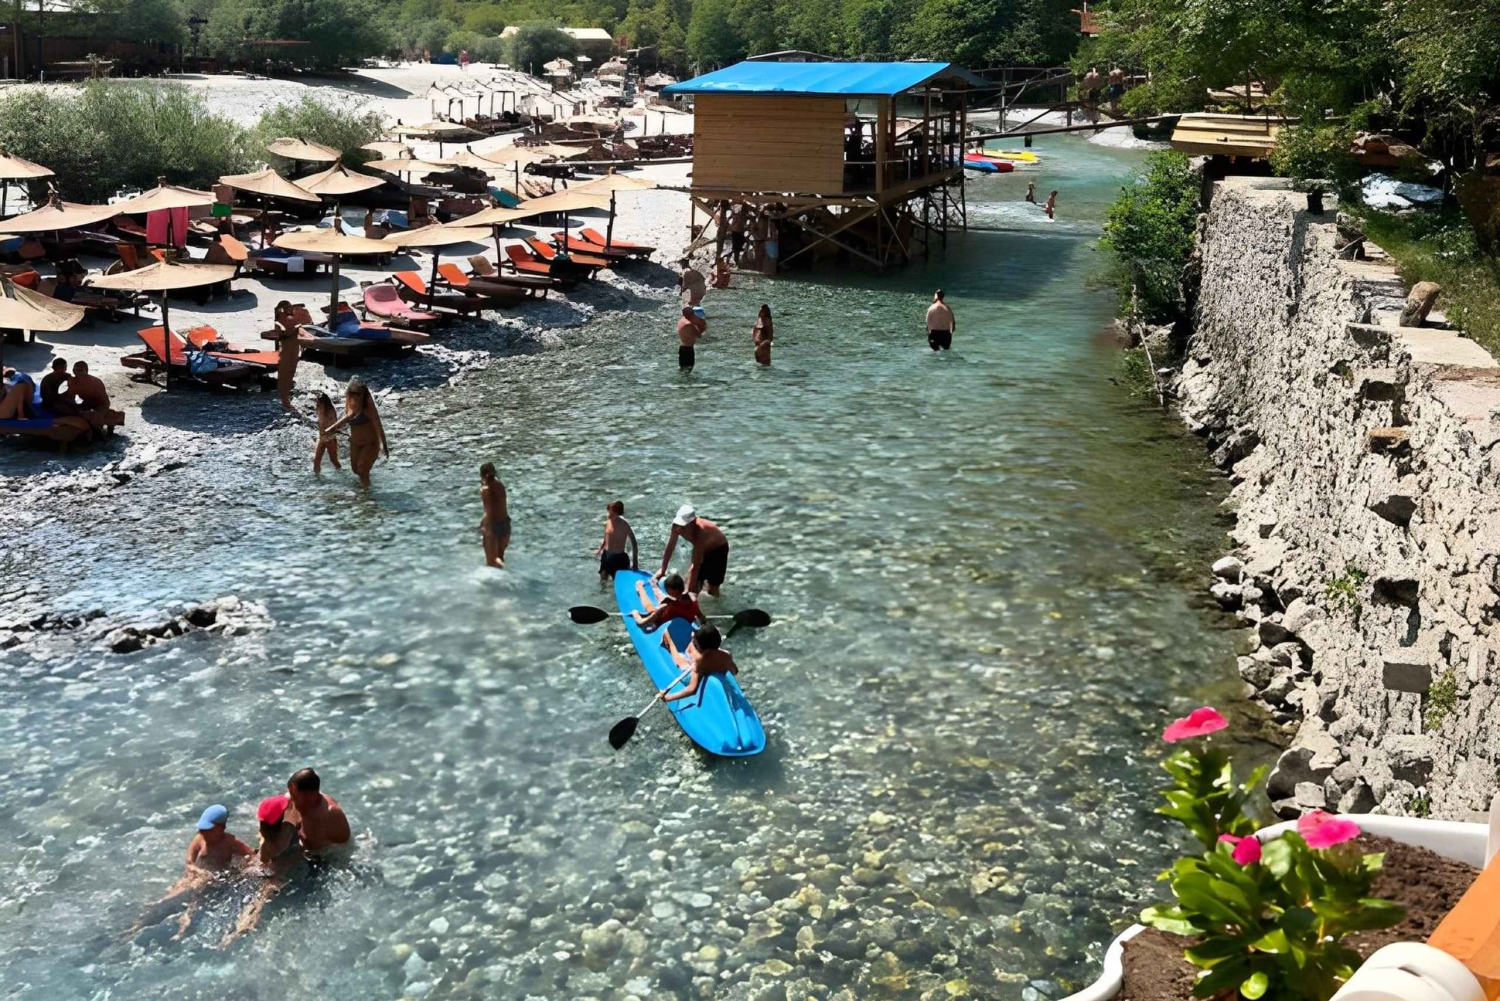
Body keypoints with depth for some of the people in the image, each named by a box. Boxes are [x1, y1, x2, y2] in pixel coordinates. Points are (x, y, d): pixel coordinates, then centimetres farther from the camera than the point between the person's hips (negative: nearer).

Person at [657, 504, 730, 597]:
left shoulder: (700, 531, -45)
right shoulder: (677, 526, -29)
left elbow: (696, 566, -43)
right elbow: (669, 548, -13)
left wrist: (687, 591, -43)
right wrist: (662, 570, -7)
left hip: (719, 549, -6)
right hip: (703, 549, 6)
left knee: (713, 587, -3)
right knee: (695, 580, -2)